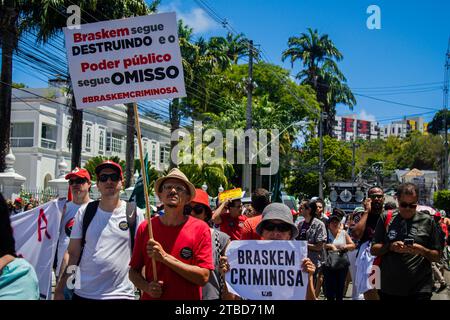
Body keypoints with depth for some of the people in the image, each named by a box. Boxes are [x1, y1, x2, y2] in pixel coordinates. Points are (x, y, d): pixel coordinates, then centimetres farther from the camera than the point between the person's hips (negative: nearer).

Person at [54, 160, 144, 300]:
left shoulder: (134, 214, -2)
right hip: (83, 293, 2)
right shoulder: (84, 212, 3)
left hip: (121, 293, -1)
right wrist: (59, 289, 0)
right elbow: (73, 254, 5)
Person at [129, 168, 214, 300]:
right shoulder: (145, 227, -5)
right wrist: (147, 287, -16)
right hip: (150, 297, 1)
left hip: (188, 297, -1)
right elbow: (133, 271, 3)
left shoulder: (200, 228, -11)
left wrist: (164, 257, -22)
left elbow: (203, 277, -17)